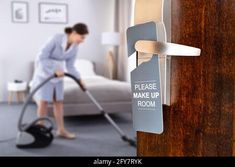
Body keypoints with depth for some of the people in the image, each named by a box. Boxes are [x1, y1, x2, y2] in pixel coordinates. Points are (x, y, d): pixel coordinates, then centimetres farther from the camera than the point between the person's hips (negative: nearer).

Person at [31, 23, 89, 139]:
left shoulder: (75, 47, -7)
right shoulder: (56, 39, -26)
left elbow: (70, 66, -1)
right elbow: (42, 57, -25)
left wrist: (79, 79, -12)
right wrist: (55, 69, -28)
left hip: (58, 74, 6)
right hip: (44, 72, -6)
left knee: (58, 101, 7)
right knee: (43, 101, -5)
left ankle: (61, 130, 15)